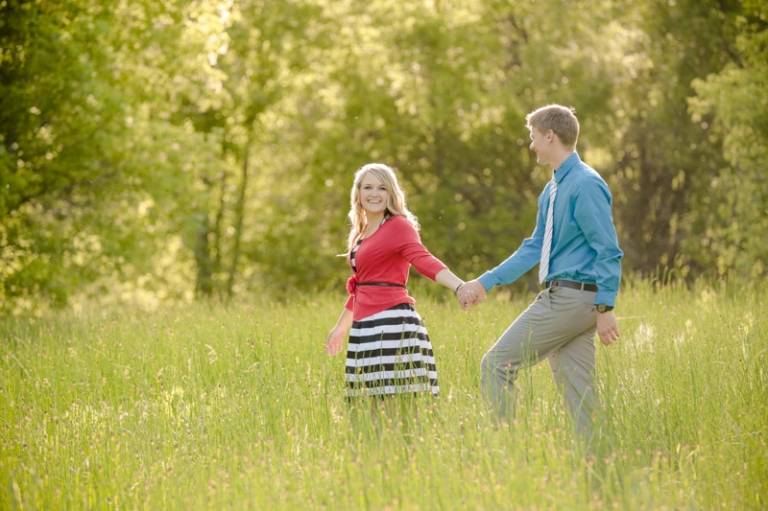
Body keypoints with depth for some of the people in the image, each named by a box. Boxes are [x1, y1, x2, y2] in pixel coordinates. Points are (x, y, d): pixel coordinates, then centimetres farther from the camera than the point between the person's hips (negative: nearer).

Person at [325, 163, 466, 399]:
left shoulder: (398, 225, -6)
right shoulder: (361, 233, 19)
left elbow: (423, 260, -23)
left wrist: (459, 286, -41)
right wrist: (341, 327, 38)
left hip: (392, 325, -8)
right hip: (366, 326, 8)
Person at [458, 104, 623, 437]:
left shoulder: (586, 185, -13)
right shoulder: (552, 190, 17)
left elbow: (608, 251, -16)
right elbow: (535, 248, 23)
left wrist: (605, 308, -20)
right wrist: (485, 282, 20)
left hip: (569, 297, -9)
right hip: (559, 298, 9)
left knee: (497, 366, -6)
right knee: (577, 395, 7)